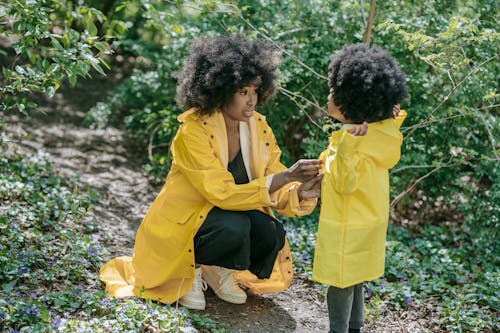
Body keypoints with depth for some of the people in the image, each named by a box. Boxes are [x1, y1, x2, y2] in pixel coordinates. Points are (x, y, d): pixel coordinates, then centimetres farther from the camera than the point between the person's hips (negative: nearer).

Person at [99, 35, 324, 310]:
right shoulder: (194, 130, -23)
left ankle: (218, 270, 6)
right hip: (182, 224, -5)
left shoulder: (258, 126, -5)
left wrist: (301, 191, -28)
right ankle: (190, 270, -3)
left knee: (272, 234, -23)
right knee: (233, 227, -34)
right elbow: (222, 194, -30)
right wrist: (285, 176, -35)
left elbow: (276, 191, -5)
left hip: (236, 212, 6)